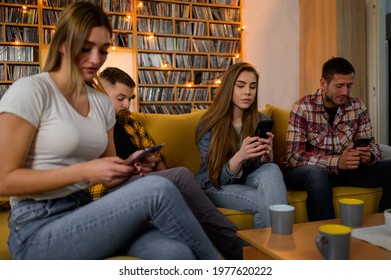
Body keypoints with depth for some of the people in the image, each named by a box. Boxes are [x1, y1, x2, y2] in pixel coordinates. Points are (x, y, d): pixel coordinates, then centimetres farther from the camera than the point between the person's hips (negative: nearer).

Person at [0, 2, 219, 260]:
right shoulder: (30, 91, -9)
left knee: (175, 253, -26)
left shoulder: (103, 103, 10)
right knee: (157, 189, -27)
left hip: (84, 213, 6)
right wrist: (84, 171, -21)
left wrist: (127, 168, -7)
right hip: (38, 231, -5)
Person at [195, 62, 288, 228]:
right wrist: (239, 157, -36)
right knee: (263, 202, -32)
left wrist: (266, 155, -24)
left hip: (245, 183, 4)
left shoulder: (261, 121, 0)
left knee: (271, 170, -30)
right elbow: (217, 179, -15)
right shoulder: (208, 125, -11)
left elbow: (264, 167, 1)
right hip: (215, 188, -4)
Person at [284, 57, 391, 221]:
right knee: (317, 174, -38)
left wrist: (369, 155, -20)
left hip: (343, 170, 5)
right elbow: (293, 156, -20)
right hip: (309, 171, -4)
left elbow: (371, 145, 6)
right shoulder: (303, 108, -13)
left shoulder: (357, 107, 2)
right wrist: (337, 162, -32)